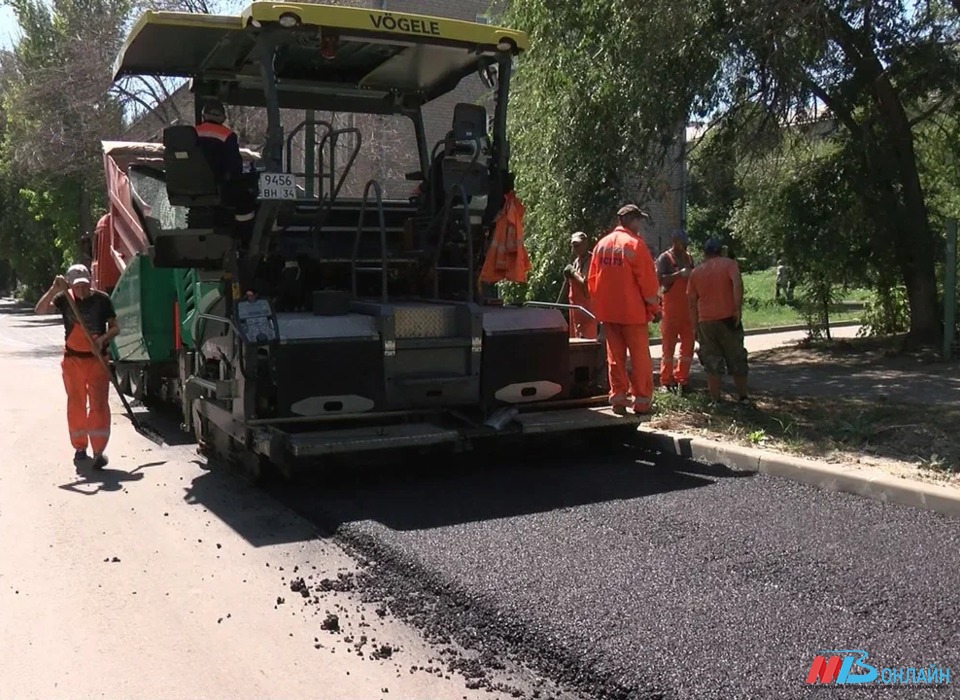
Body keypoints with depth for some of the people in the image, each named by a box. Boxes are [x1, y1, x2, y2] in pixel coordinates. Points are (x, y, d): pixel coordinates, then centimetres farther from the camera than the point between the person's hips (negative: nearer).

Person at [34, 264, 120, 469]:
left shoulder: (102, 299, -4)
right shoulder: (64, 299, -1)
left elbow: (115, 327, 0)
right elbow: (40, 310, -15)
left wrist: (102, 339, -19)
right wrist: (54, 289, -27)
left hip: (97, 359, -2)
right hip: (72, 359, 2)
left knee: (99, 403, -7)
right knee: (76, 403, 11)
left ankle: (99, 450, -6)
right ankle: (80, 447, 24)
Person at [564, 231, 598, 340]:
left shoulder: (590, 260, -12)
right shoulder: (576, 261, 14)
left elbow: (586, 285, -20)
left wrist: (573, 272, -12)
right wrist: (569, 277, 2)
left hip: (586, 308, -9)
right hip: (576, 306, 9)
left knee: (586, 339, -12)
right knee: (576, 339, 12)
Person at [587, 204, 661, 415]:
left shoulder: (601, 244, 8)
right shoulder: (635, 244, -11)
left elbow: (592, 279, 11)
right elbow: (647, 281, -11)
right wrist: (655, 308, -1)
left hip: (607, 311, 6)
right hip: (632, 311, -6)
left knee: (615, 356, 11)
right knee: (640, 357, 2)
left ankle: (618, 399, 11)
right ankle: (642, 401, 3)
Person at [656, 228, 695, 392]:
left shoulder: (688, 257, 16)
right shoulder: (664, 258, -3)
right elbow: (660, 280, -16)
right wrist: (679, 274, -25)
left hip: (688, 308, 6)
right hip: (670, 308, -6)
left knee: (688, 345, 6)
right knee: (668, 345, -3)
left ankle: (681, 379, 14)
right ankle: (666, 381, 1)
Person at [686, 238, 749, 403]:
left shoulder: (696, 272, 11)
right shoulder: (729, 263, 2)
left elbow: (692, 303, 9)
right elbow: (737, 284, -18)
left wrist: (695, 327, 14)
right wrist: (738, 309, -17)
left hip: (705, 322, 2)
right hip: (728, 319, -2)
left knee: (712, 363, 6)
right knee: (737, 360, 11)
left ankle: (716, 401, 5)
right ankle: (743, 398, 18)